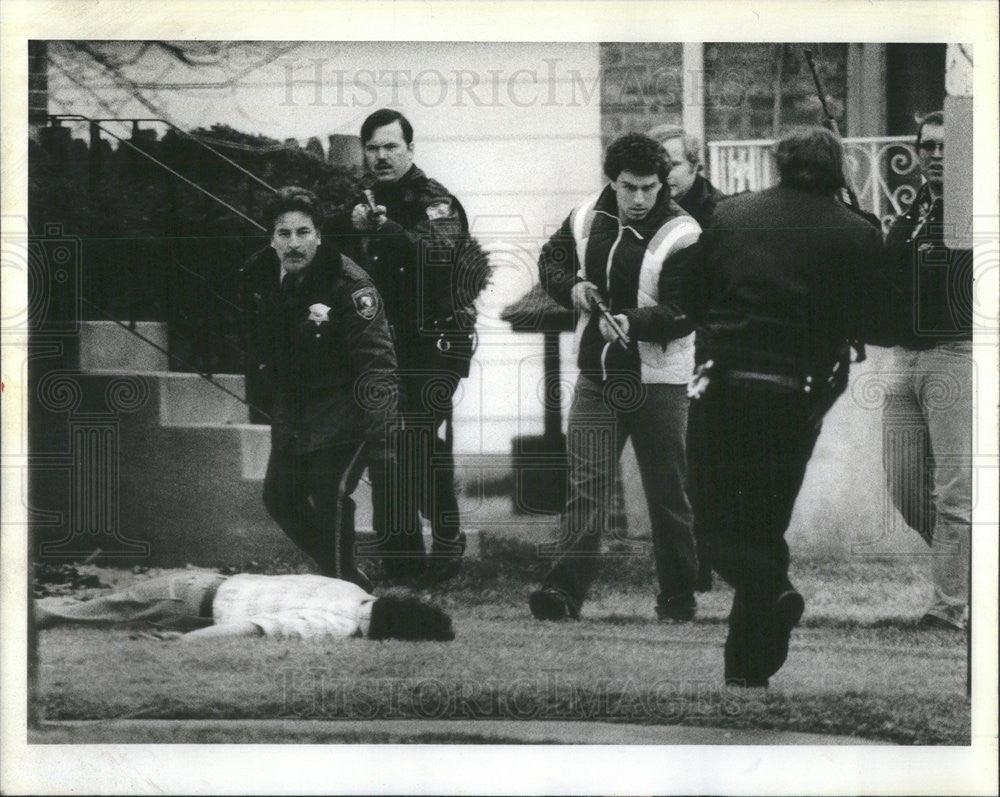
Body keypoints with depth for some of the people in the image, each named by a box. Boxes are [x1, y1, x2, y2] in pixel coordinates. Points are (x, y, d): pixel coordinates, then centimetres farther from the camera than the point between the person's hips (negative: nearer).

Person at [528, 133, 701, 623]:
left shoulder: (680, 236, -11)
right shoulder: (588, 218, 5)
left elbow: (685, 313, -17)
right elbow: (551, 260, 21)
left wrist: (633, 323, -33)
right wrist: (572, 288, -1)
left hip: (657, 381, -3)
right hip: (596, 377, 3)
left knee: (667, 495, 6)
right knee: (584, 485, -7)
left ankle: (678, 599, 19)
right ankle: (565, 589, -14)